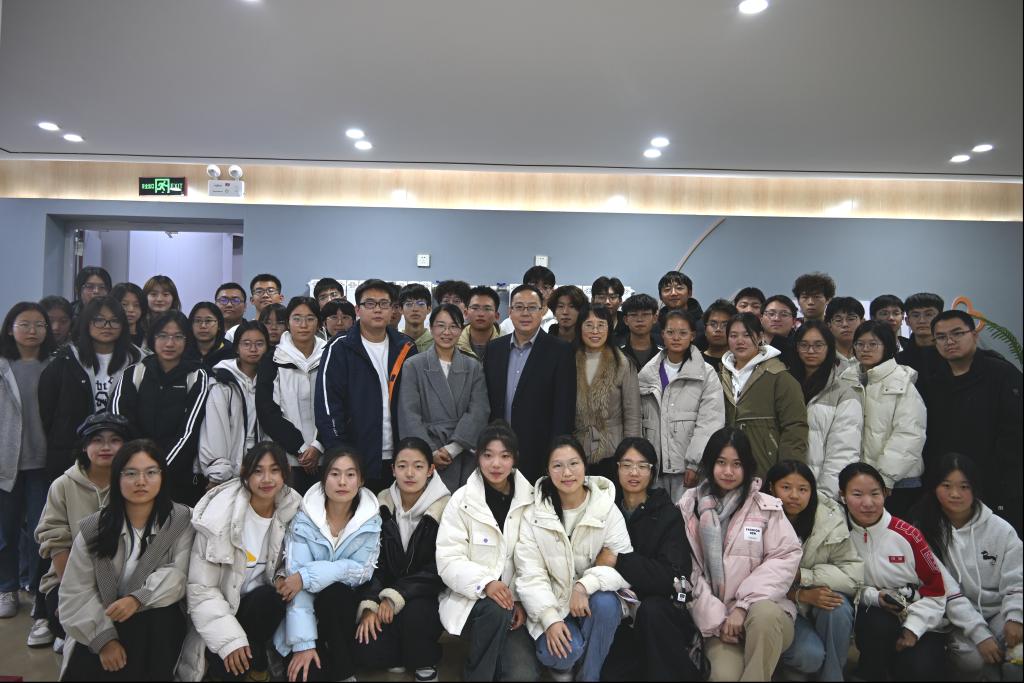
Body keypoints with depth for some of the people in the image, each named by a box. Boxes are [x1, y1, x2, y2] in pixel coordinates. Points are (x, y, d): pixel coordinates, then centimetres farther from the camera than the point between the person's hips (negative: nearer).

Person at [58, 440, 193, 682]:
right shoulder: (93, 528, 0)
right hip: (100, 628, 1)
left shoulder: (181, 520, -4)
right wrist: (105, 639, -14)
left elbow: (178, 576, -13)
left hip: (158, 627, -1)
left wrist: (138, 599, -30)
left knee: (158, 617, -30)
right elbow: (75, 593, -3)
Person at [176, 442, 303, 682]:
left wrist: (284, 578, -14)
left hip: (261, 602, 4)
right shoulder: (221, 515, -19)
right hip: (219, 609, -4)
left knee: (270, 598, -30)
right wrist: (229, 639, -26)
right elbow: (201, 588, -18)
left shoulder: (292, 510, -7)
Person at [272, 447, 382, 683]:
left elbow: (363, 571, -14)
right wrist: (303, 644, -25)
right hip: (310, 610, -2)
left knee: (334, 592, -31)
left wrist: (307, 575, -25)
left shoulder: (370, 520, -10)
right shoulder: (304, 519, -13)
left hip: (345, 606, 2)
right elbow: (295, 578, -19)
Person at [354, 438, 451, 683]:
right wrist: (369, 606, -14)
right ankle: (405, 651, 14)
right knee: (369, 653, -19)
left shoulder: (445, 507, -14)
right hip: (386, 596, 3)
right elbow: (372, 561, 0)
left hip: (428, 596, -3)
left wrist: (395, 597, -22)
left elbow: (438, 569, -15)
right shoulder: (382, 504, -2)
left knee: (413, 614, -34)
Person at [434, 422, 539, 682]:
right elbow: (448, 560, -12)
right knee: (495, 610, -34)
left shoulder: (529, 499, -1)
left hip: (512, 601, 2)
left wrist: (521, 601, -10)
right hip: (470, 598, -1)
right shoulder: (461, 500, -7)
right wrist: (485, 582, -27)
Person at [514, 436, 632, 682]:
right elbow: (530, 574, -11)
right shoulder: (534, 514, -8)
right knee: (564, 652, -27)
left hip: (593, 599, 1)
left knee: (606, 603, -32)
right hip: (553, 604, -1)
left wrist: (585, 585, -31)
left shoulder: (607, 508, -9)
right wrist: (550, 618, -23)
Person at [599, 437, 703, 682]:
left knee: (650, 609, -34)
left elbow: (669, 577, -16)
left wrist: (618, 560, -23)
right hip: (619, 616, 0)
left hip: (660, 614, 0)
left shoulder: (668, 515, -5)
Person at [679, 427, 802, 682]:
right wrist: (715, 619, -7)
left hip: (761, 608, 1)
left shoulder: (767, 506, 4)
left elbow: (786, 557, -5)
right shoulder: (689, 507, 6)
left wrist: (743, 606, -14)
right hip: (715, 618, 0)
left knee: (764, 614, -35)